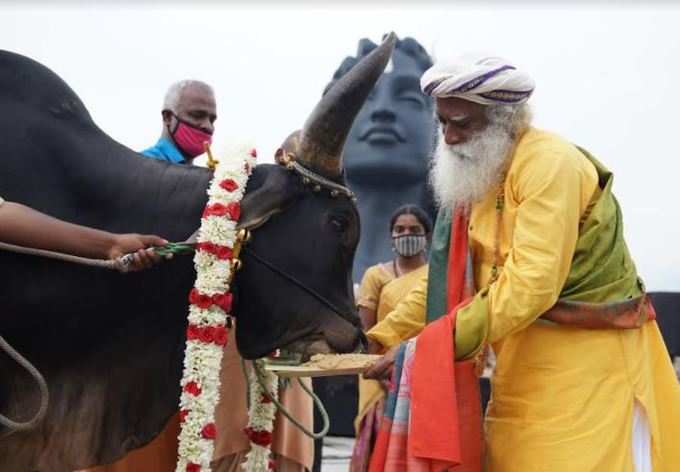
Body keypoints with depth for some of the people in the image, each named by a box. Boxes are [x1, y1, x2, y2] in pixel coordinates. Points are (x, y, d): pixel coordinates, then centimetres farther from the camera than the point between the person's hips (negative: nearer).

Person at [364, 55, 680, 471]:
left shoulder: (549, 162, -17)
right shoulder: (478, 176, 11)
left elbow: (531, 284, -27)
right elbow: (448, 277, 12)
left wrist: (427, 350, -28)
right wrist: (381, 337, 1)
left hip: (586, 363, -8)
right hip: (525, 363, 8)